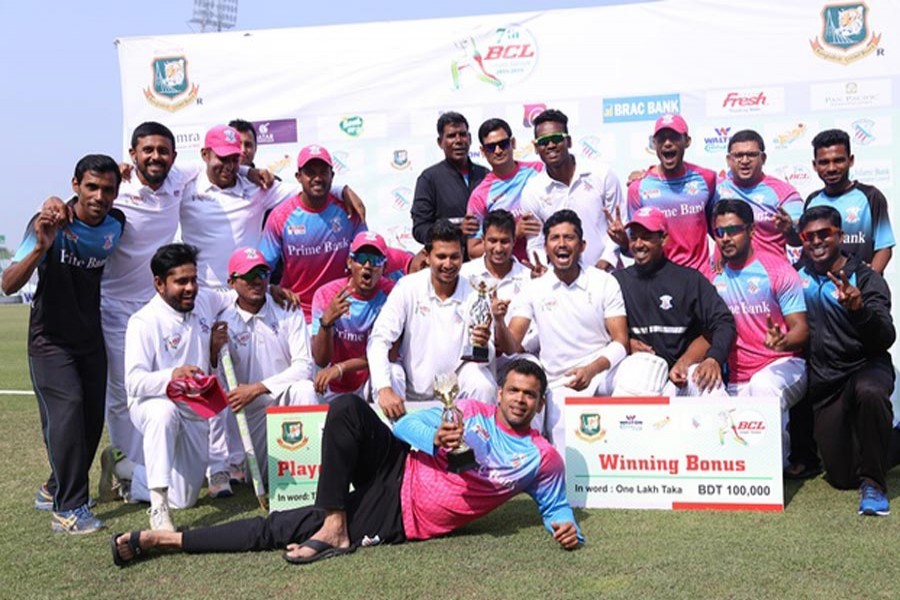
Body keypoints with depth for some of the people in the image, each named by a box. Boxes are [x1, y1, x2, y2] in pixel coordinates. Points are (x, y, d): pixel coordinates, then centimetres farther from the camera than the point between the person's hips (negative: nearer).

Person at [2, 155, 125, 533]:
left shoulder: (116, 225, -3)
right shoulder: (49, 224, -17)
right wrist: (40, 248, -39)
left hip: (91, 338, 5)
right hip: (50, 340, -5)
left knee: (92, 418, 6)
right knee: (68, 409, -20)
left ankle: (55, 488, 29)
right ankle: (68, 509, -14)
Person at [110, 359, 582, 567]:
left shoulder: (543, 460, 6)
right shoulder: (472, 412, 10)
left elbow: (555, 505, 13)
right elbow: (407, 425, 5)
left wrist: (566, 527, -12)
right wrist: (435, 439, -18)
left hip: (399, 520, -2)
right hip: (397, 474, 2)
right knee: (345, 408, -25)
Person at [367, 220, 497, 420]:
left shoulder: (473, 295, -10)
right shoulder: (408, 287, -14)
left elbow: (483, 358, -10)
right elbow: (379, 339, -20)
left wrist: (483, 346, -36)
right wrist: (384, 389, -34)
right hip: (410, 386, 0)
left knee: (484, 386, -26)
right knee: (390, 375, -30)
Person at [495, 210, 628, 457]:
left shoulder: (605, 282, 3)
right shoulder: (533, 290, 6)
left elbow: (620, 342, -2)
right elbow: (512, 348, 1)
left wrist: (592, 370, -21)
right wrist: (499, 322, -22)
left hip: (602, 372, 1)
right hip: (560, 385, -1)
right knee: (569, 459, -26)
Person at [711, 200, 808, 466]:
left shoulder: (777, 270, -4)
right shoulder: (715, 280, 9)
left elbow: (801, 329, -9)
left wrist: (782, 342, -33)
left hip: (784, 365, -4)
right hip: (738, 383, 4)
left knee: (764, 384, -39)